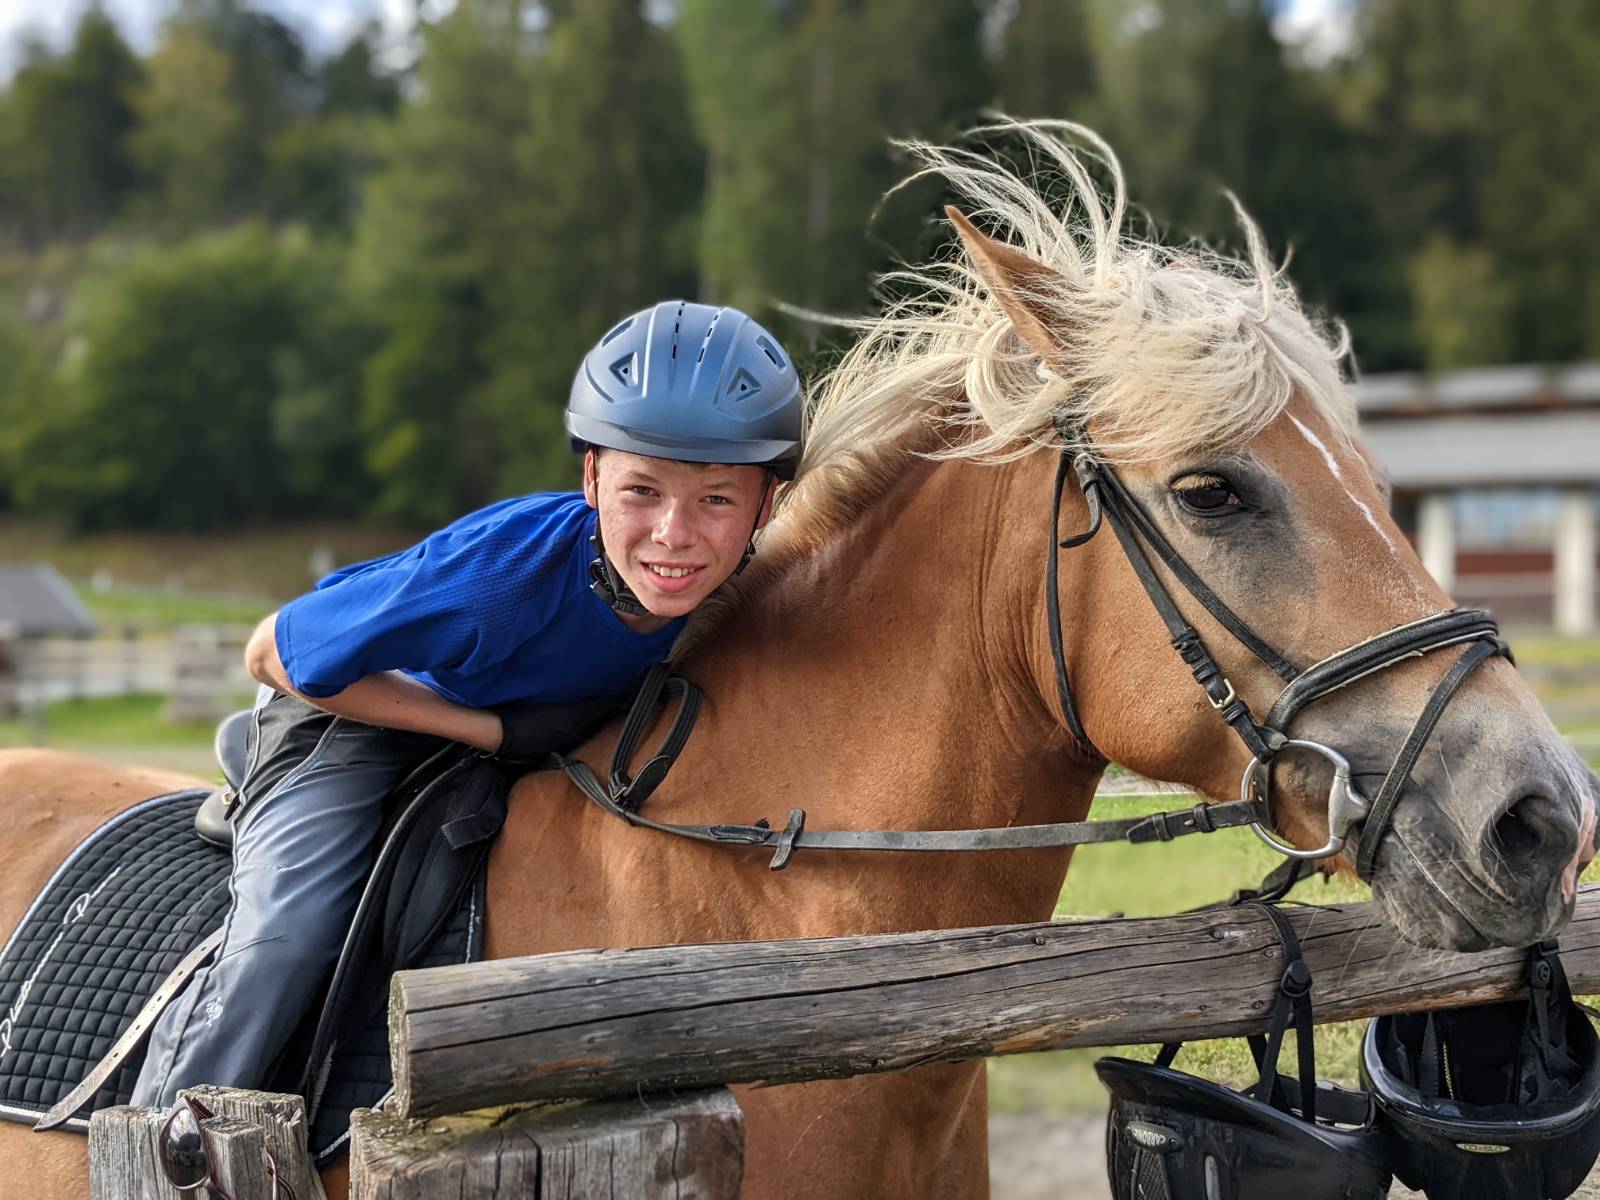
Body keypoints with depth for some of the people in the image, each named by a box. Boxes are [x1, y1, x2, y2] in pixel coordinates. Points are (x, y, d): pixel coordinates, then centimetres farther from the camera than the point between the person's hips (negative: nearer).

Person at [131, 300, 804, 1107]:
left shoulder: (714, 582, -26)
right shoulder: (497, 570, -42)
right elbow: (274, 655, -27)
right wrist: (495, 728, -30)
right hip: (361, 710, -5)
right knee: (280, 948, -22)